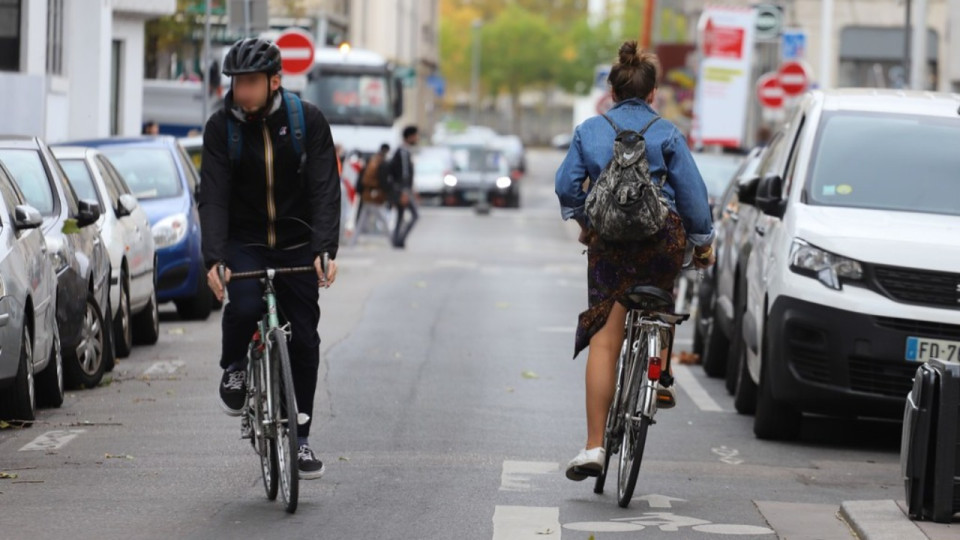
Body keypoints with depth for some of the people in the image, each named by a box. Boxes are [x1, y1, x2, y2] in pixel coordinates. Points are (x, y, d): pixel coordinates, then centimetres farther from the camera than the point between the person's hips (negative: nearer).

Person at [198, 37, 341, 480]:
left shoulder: (307, 121, -10)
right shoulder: (221, 127, -9)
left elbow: (325, 189, -15)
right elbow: (212, 196, -15)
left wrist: (325, 250, -30)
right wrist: (214, 258, -29)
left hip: (297, 246, 1)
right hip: (243, 244, -1)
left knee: (303, 339, -1)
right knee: (244, 307, -29)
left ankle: (300, 437, 12)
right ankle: (233, 369, 3)